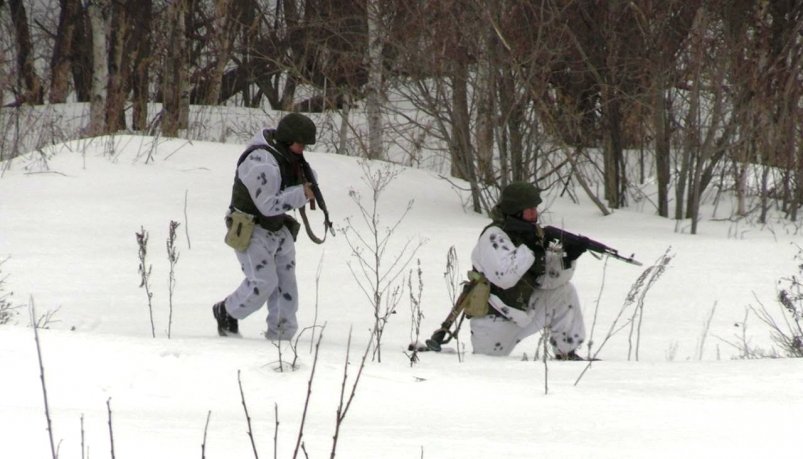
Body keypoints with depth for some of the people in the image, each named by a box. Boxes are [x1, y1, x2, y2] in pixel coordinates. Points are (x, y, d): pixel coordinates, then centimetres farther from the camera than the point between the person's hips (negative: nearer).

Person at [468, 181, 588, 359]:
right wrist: (530, 249, -30)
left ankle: (567, 354, 4)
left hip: (522, 313, 7)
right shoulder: (493, 237, -20)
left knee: (564, 292, -3)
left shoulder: (530, 233, 4)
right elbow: (504, 276, -36)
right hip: (494, 322, -7)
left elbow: (546, 278, -2)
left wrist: (568, 258, -18)